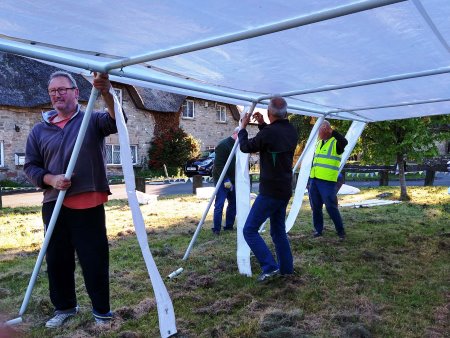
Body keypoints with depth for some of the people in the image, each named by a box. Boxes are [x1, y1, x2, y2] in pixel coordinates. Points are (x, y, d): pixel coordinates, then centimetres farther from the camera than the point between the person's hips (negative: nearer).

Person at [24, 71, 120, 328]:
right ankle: (64, 307, 34)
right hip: (54, 205, 4)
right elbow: (30, 166, 12)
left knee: (95, 260, 2)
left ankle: (102, 311, 20)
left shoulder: (92, 121, 1)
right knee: (57, 260, 14)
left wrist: (107, 94, -39)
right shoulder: (39, 130, 11)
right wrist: (50, 179, -9)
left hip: (88, 205, -4)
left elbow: (116, 121, -20)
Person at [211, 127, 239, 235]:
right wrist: (225, 180, -23)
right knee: (219, 205, -7)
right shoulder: (223, 145, -13)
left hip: (232, 180, 9)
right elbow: (218, 165, -19)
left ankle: (229, 226, 21)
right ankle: (216, 229, 0)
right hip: (222, 180, -9)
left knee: (233, 203, 11)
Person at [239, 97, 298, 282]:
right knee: (279, 230, 20)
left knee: (249, 230, -1)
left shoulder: (268, 133, -20)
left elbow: (246, 147, -4)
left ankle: (269, 266, -4)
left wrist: (243, 127, 12)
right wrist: (263, 125, 17)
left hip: (270, 191, -8)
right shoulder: (292, 131, 3)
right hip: (285, 190, 8)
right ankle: (286, 268, 27)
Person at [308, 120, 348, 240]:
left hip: (328, 181, -7)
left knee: (331, 207, -7)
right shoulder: (319, 143, 17)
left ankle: (341, 232, 6)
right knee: (315, 207, 10)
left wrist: (332, 131, -31)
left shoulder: (335, 143, -6)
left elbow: (344, 141, -30)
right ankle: (318, 229, 22)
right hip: (314, 180, 7)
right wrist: (310, 179, 19)